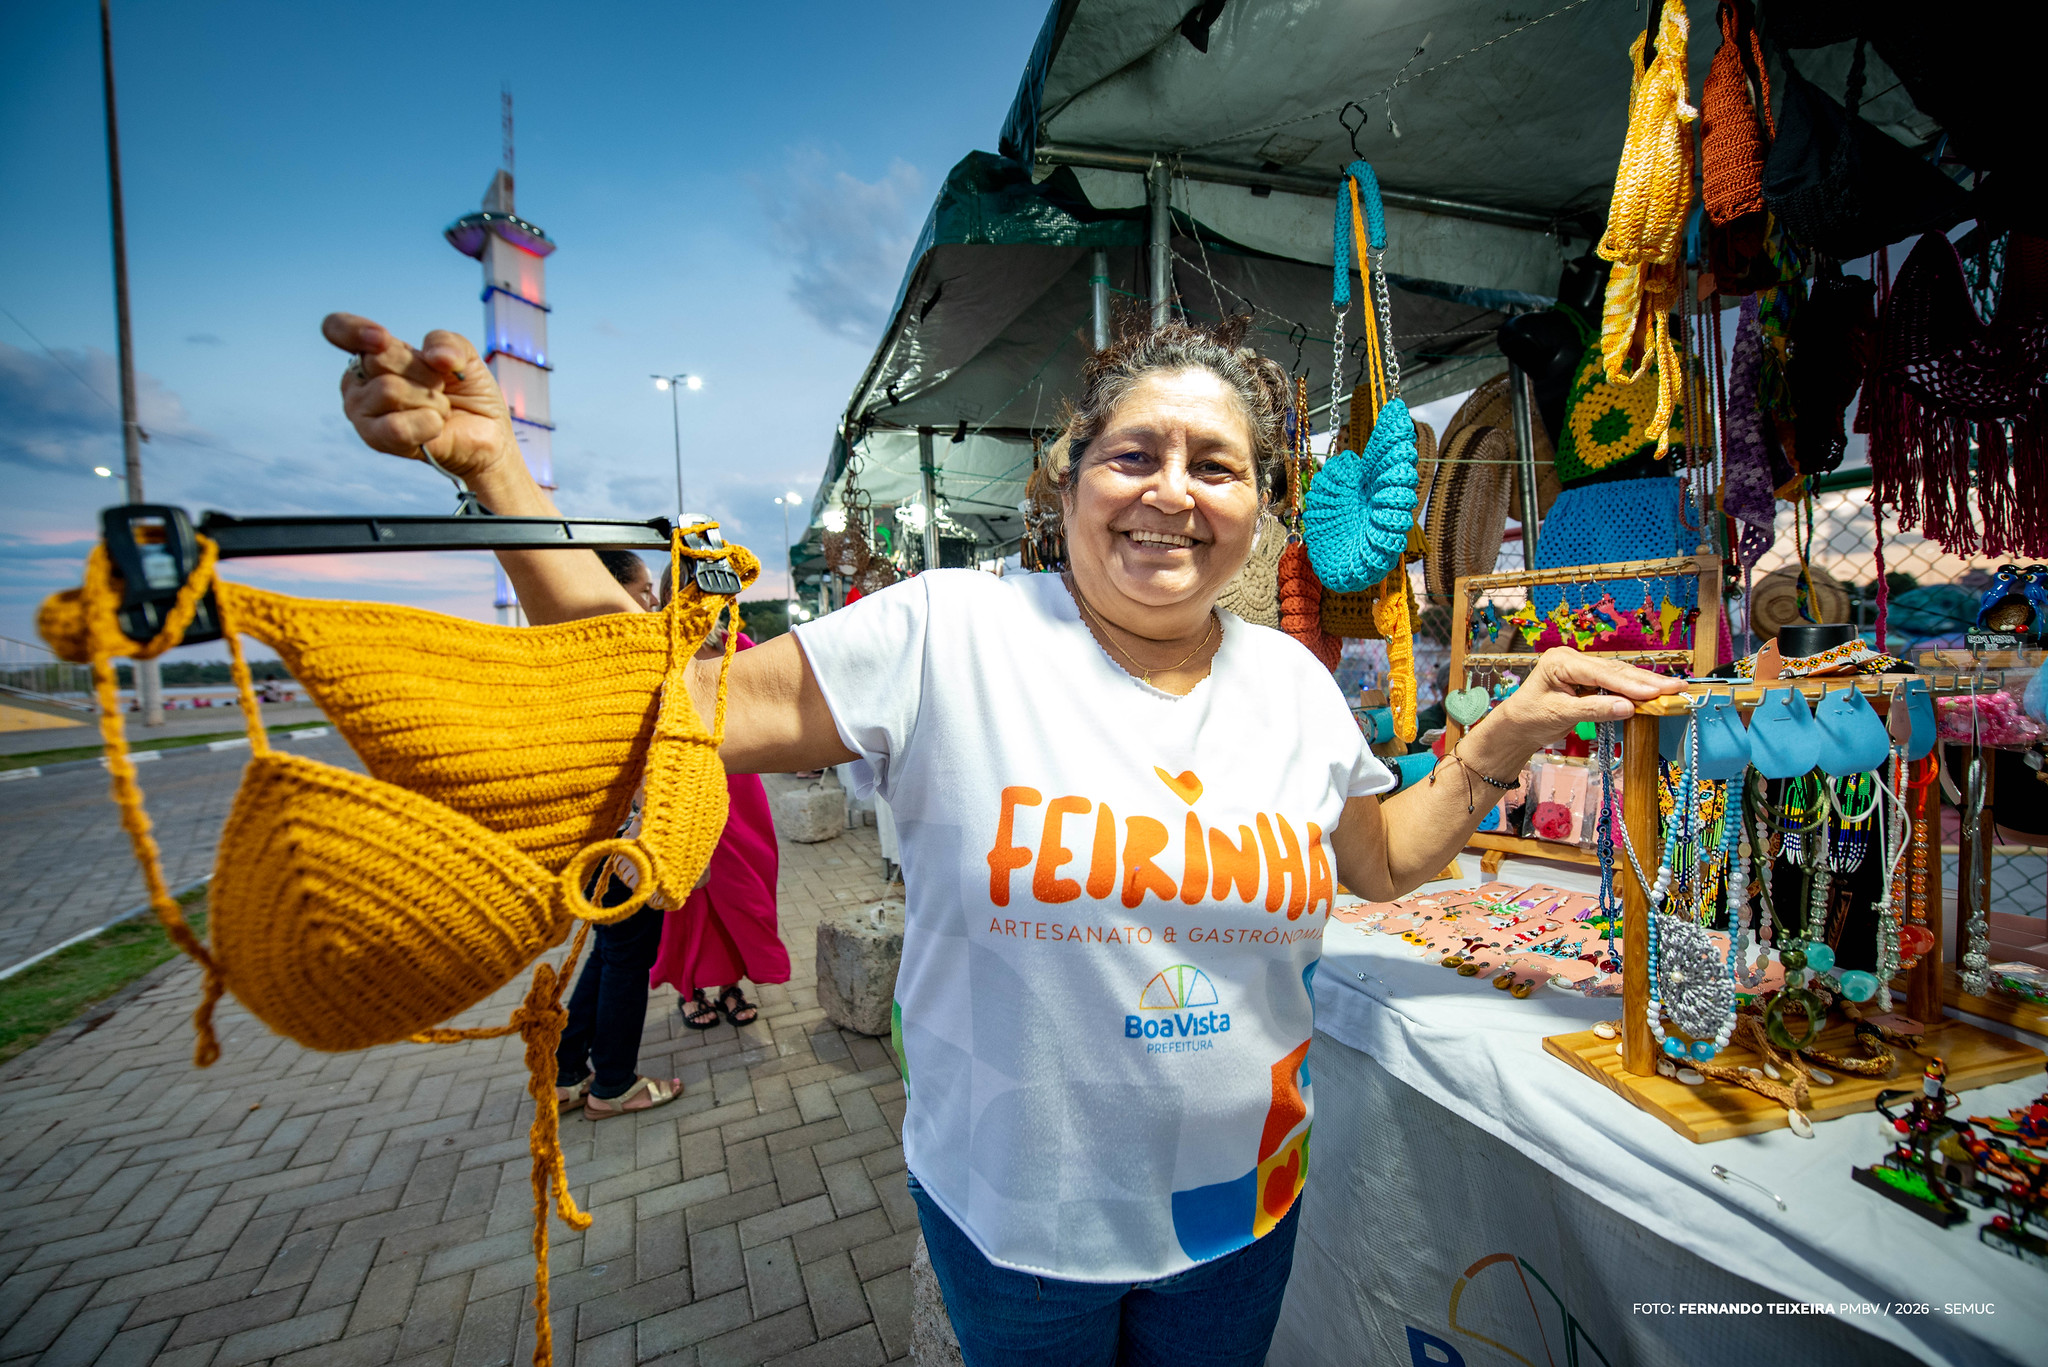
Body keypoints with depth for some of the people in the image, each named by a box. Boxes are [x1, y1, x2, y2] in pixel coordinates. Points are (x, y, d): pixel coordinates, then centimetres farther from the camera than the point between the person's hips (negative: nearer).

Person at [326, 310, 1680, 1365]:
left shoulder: (1293, 682, -5)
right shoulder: (949, 633, -19)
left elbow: (1385, 858, 9)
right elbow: (680, 704, -19)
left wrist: (1508, 733, -3)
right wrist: (493, 463, -23)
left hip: (1240, 1202, 4)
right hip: (1012, 1206, -2)